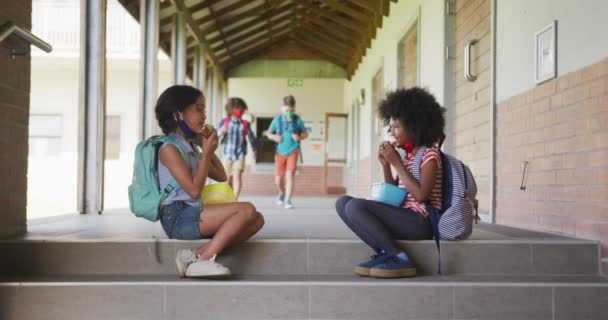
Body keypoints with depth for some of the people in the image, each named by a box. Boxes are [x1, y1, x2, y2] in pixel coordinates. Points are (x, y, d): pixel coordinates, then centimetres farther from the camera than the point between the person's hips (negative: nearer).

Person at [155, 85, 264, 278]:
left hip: (193, 215, 9)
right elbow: (194, 190, -16)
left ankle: (197, 255, -19)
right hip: (178, 217, -9)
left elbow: (221, 177, 26)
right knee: (246, 210, -21)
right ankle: (202, 260, -22)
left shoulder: (191, 147, 19)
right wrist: (206, 154, -8)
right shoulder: (169, 148, -8)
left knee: (257, 219, -6)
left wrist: (208, 148, 16)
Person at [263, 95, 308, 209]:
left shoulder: (298, 120, -4)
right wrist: (274, 137, -15)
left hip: (293, 151, -1)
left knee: (290, 174, -14)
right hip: (280, 152, 2)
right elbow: (268, 133, 7)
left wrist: (300, 137, -14)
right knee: (278, 179, 7)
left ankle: (288, 200, -8)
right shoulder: (277, 120, -3)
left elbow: (306, 133, 7)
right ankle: (282, 193, 39)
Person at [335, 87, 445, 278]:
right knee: (343, 203, -2)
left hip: (421, 222, -9)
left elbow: (421, 196, -18)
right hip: (404, 218, 9)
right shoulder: (407, 155, 17)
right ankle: (385, 254, -14)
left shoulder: (429, 153, -6)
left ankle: (400, 258, -17)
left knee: (355, 206, -24)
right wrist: (386, 165, 5)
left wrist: (397, 163, -13)